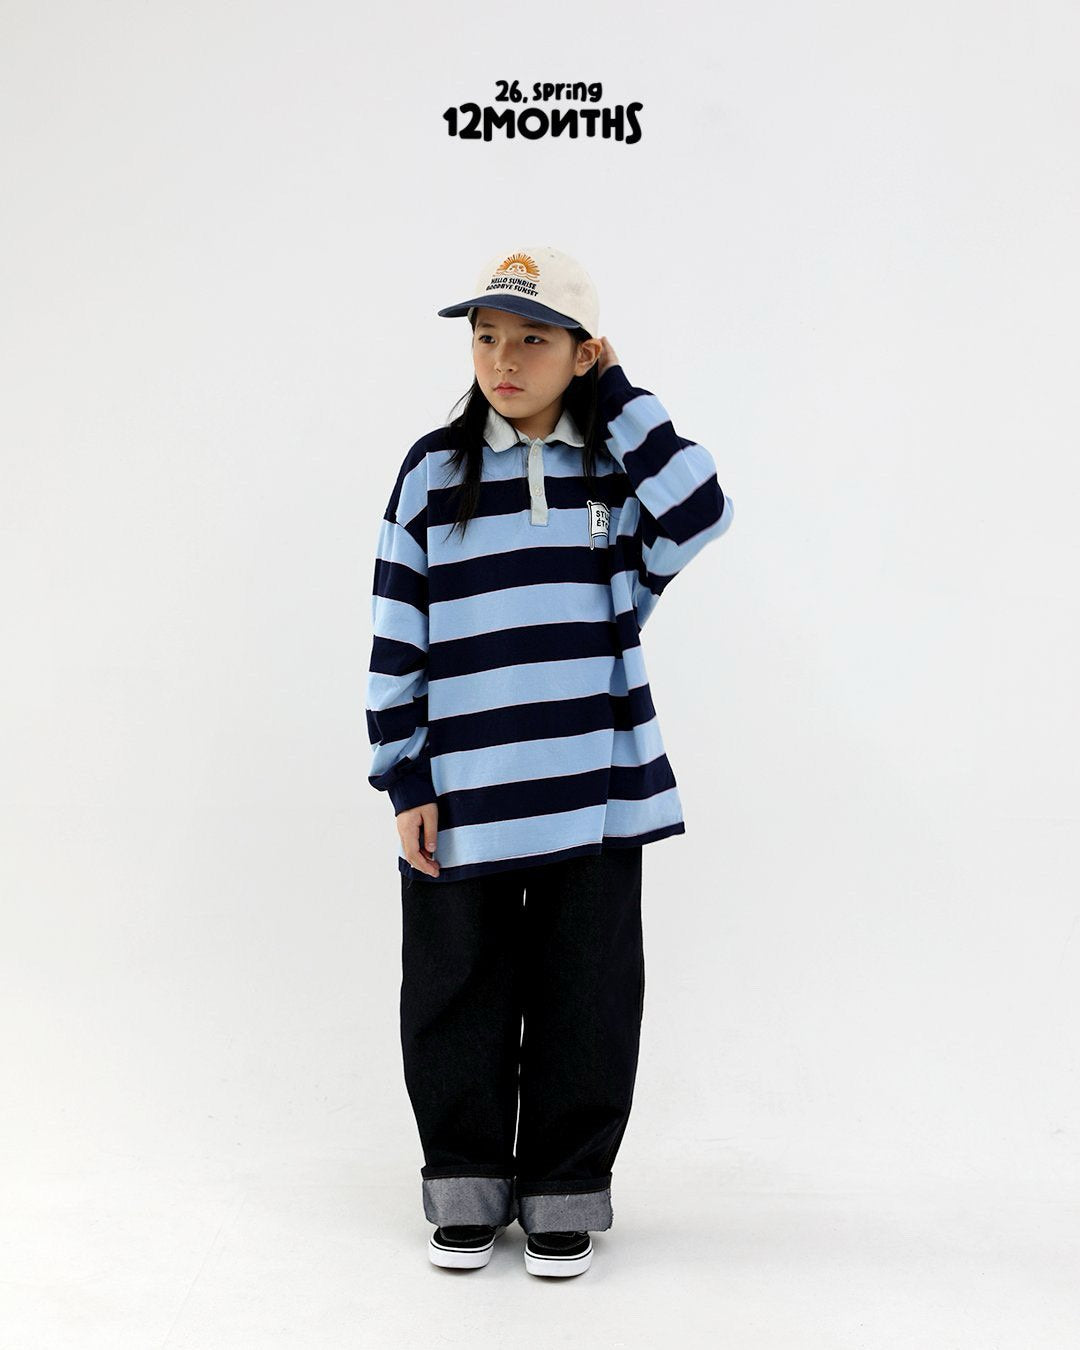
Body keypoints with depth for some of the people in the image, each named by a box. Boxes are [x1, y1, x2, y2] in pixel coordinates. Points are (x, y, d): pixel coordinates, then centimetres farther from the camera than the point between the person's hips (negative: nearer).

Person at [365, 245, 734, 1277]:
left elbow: (699, 515, -18)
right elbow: (396, 637, 1)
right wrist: (406, 782, -3)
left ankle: (565, 1192, 26)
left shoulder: (621, 468, 4)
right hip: (460, 797, 0)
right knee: (457, 997, 10)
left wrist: (617, 395, -10)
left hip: (593, 791, 0)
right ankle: (467, 1186, 28)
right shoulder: (434, 470, 1)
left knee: (584, 999, 9)